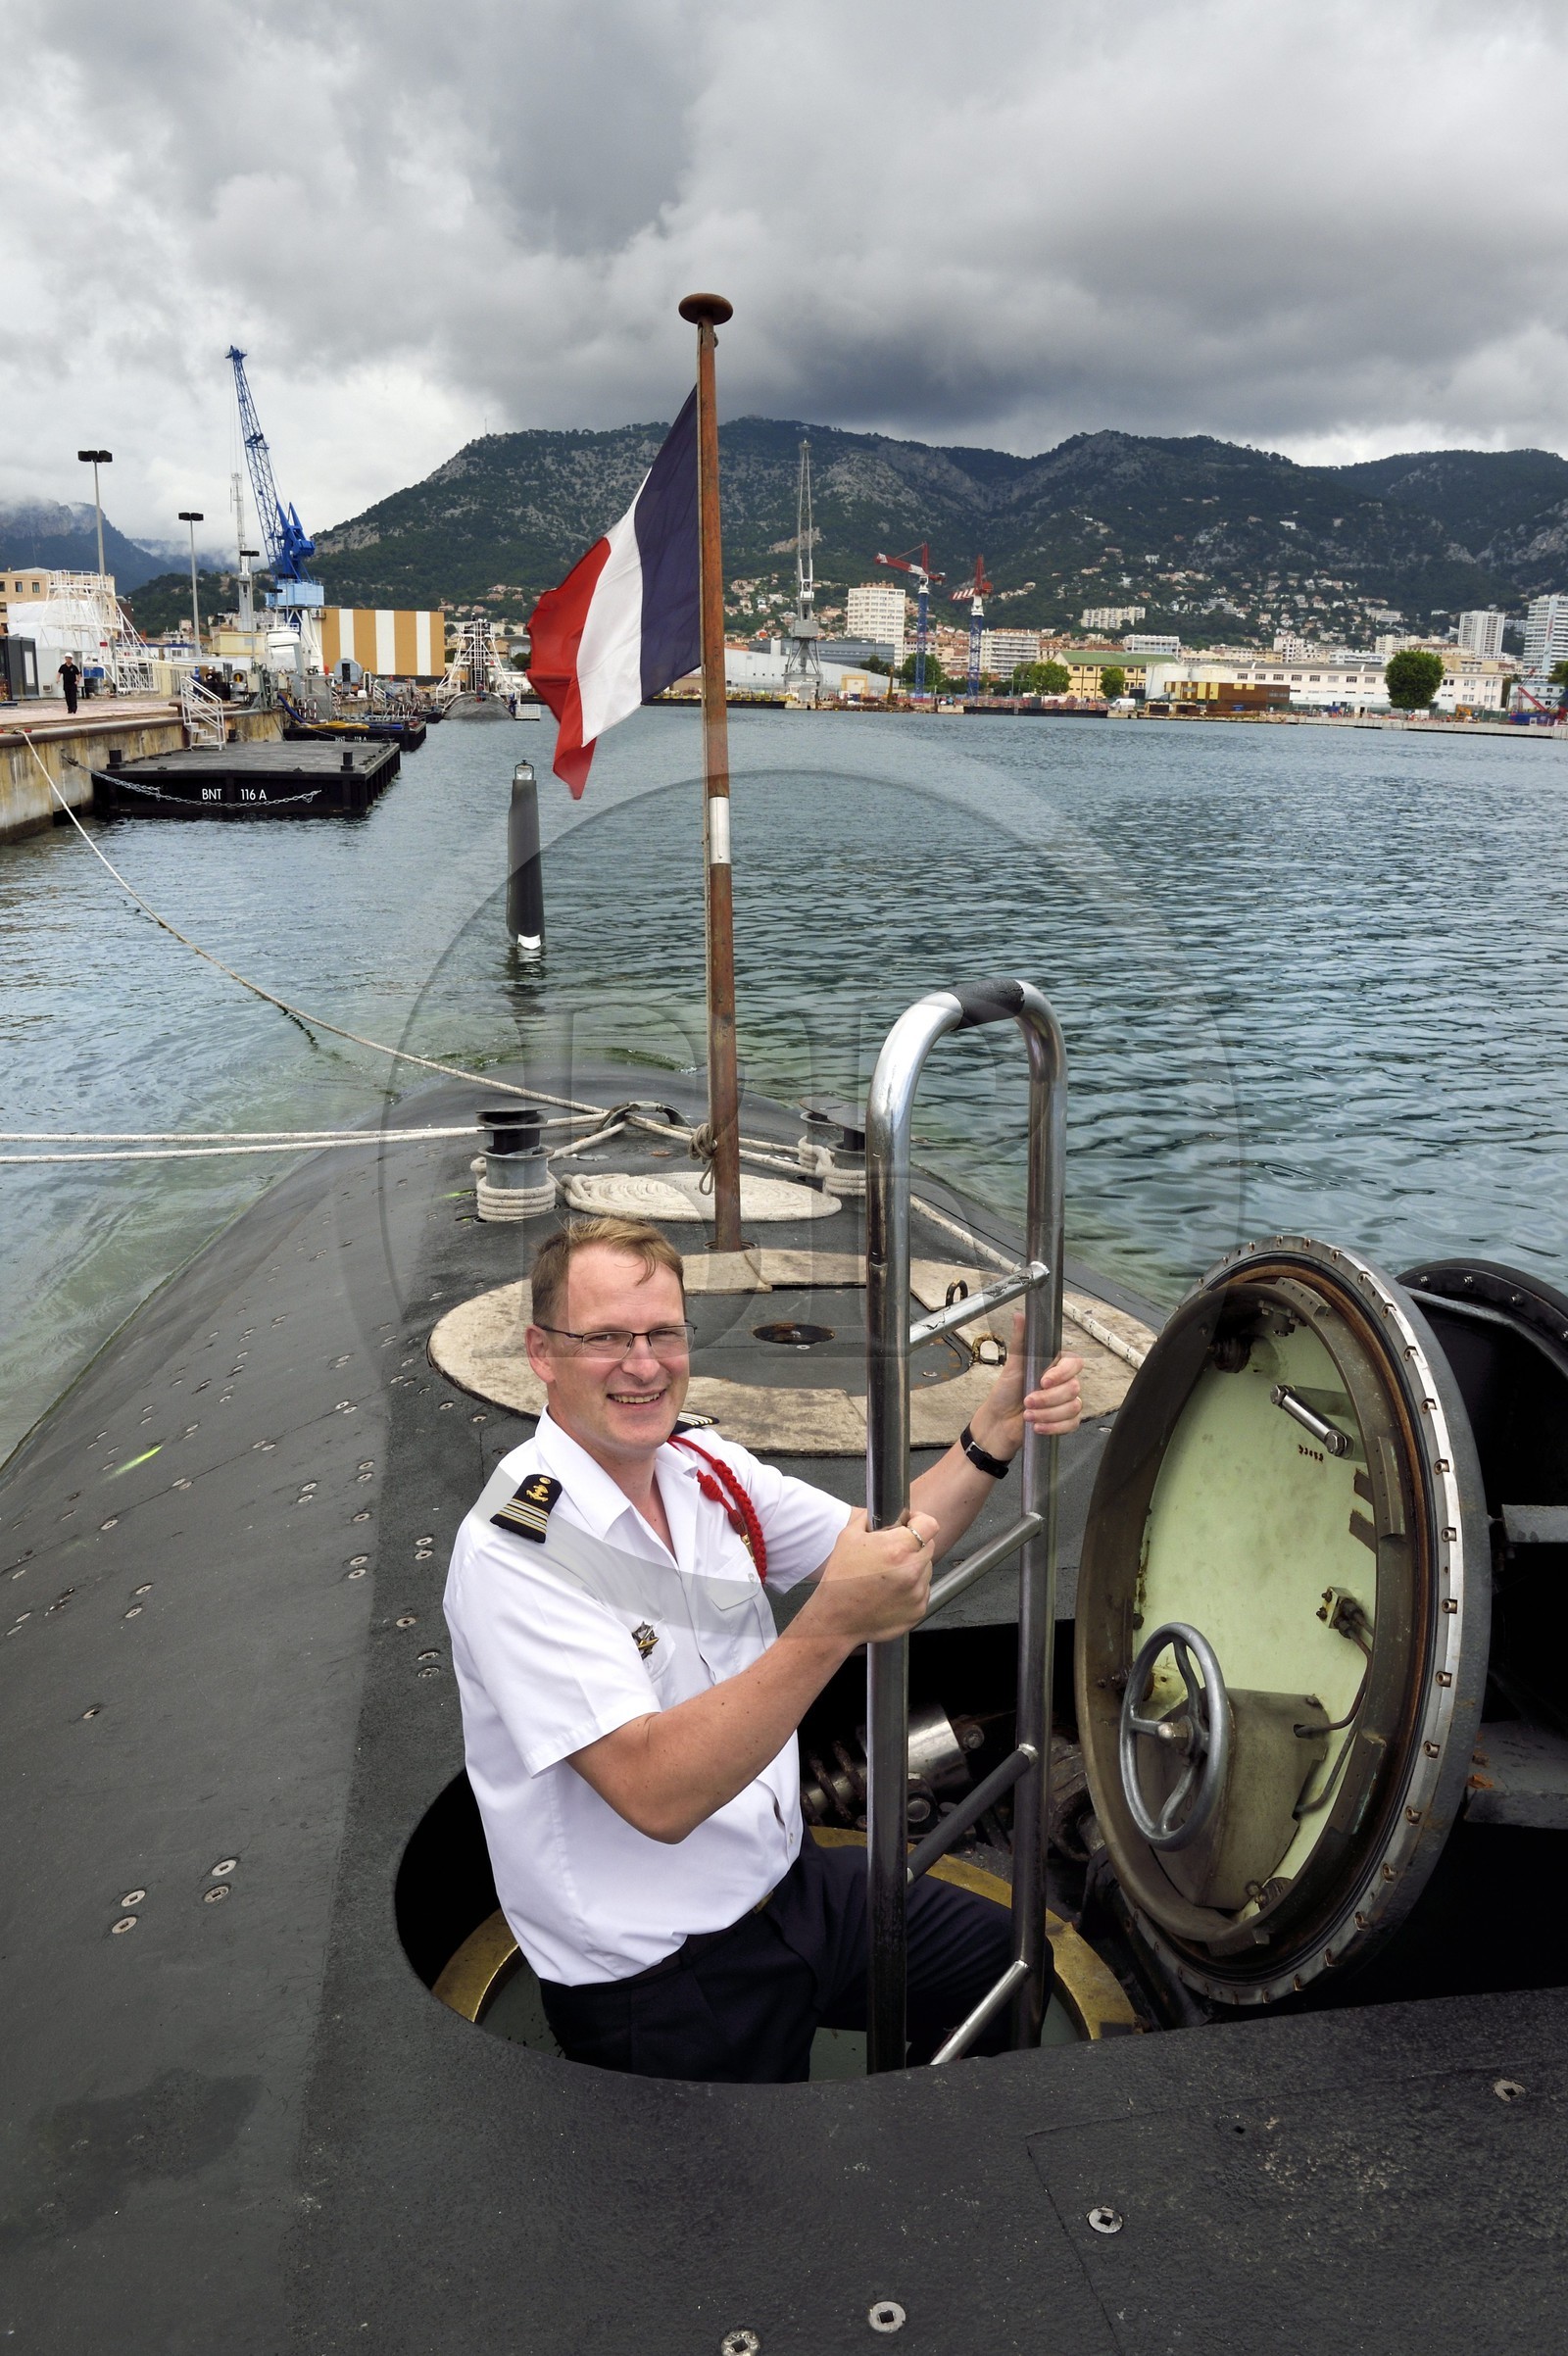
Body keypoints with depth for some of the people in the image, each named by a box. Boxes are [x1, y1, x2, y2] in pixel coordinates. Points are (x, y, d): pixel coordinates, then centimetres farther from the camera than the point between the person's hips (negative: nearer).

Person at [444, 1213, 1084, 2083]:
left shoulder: (709, 1467, -2)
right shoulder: (514, 1548, -26)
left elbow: (881, 1548, 0)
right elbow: (656, 1794, -34)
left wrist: (995, 1433, -17)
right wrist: (831, 1626, -43)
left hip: (787, 1879, 7)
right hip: (656, 1985, -7)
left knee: (1013, 1960, 16)